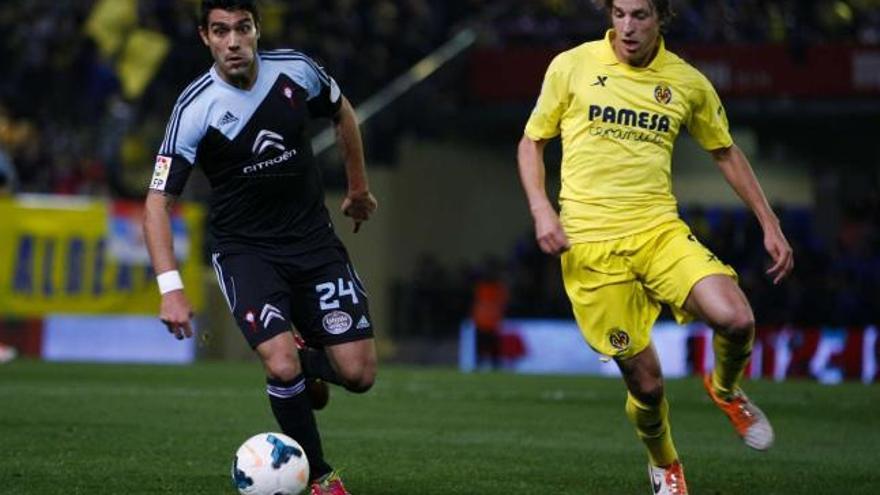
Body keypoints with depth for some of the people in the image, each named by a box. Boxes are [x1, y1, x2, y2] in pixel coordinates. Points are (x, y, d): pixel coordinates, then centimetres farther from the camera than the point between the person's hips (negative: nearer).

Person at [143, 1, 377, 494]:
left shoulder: (296, 70, -9)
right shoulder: (194, 109, -19)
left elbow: (343, 112, 14)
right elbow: (159, 201, -18)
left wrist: (359, 187, 23)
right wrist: (171, 287, -28)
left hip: (314, 239, 3)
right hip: (244, 249, -3)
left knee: (358, 374, -4)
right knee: (282, 366, -25)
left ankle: (308, 365, 33)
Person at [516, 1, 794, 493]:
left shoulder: (688, 83, 5)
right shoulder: (572, 66, 0)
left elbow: (726, 153, 18)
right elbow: (532, 142, 10)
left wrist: (770, 225, 14)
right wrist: (541, 209, -6)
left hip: (661, 231, 1)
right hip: (591, 244, -1)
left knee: (736, 320, -24)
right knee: (645, 381, -3)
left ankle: (726, 389, 12)